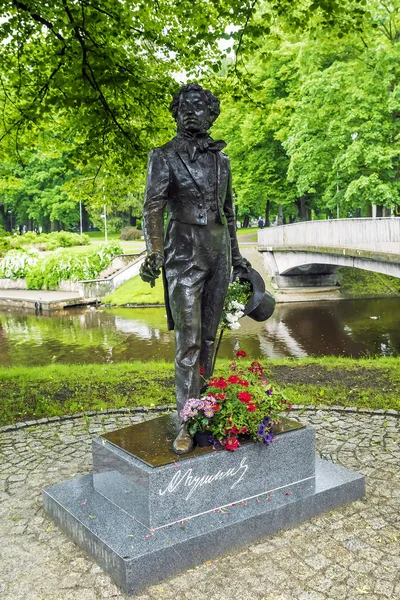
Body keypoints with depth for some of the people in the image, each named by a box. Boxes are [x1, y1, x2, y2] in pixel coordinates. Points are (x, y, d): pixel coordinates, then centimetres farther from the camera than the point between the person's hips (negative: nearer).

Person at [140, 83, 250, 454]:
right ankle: (187, 424, 0)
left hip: (218, 252, 5)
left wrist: (236, 256, 22)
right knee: (188, 342, -8)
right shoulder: (165, 157, -3)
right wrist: (154, 252, -31)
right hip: (184, 254, -5)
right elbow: (153, 207, -16)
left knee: (209, 336, 10)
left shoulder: (220, 159, 12)